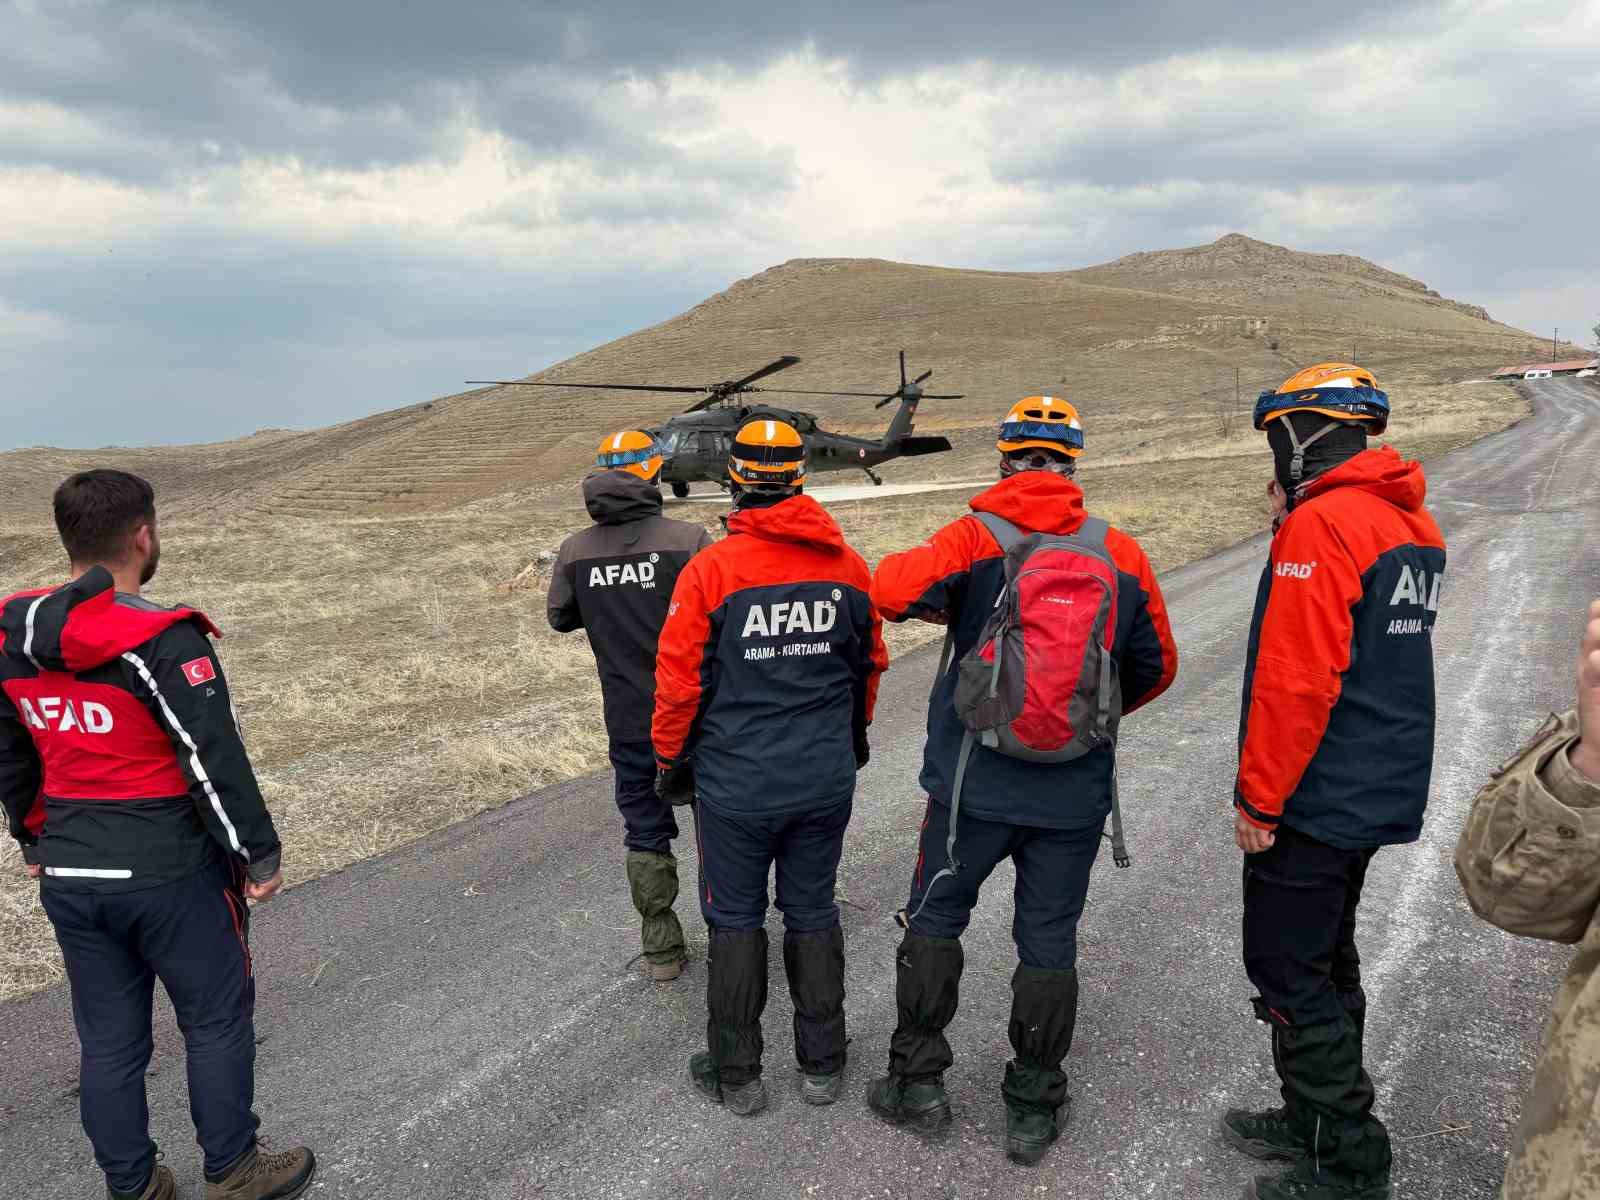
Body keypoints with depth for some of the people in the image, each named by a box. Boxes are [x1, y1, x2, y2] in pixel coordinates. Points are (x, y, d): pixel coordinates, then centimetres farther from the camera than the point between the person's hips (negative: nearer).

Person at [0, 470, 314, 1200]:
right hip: (171, 874, -6)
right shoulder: (160, 640, -21)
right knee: (216, 1021, 12)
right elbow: (216, 761, -19)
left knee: (109, 1039, 17)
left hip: (69, 878, 6)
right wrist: (260, 855, -9)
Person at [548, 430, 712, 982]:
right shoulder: (688, 540, -16)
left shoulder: (575, 550, -4)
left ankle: (662, 949, 23)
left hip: (629, 719, 3)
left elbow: (560, 618, 8)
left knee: (644, 831, 15)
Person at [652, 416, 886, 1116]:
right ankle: (822, 1066, 29)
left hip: (736, 782, -3)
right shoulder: (847, 565, -2)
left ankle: (737, 1077, 24)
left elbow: (680, 681, -11)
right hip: (826, 778, 4)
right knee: (813, 913, 17)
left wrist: (671, 759, 5)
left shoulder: (709, 570, -15)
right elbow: (869, 664, 11)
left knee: (735, 922, 11)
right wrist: (855, 733, 28)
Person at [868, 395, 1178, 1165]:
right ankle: (1034, 1112, 26)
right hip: (1074, 793, 2)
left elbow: (892, 590, -25)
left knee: (933, 922, 17)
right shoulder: (1121, 554, -2)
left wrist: (936, 604, -2)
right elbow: (1156, 667, 7)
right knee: (1048, 943, 14)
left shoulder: (975, 539, -10)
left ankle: (917, 1084, 27)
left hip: (974, 784, -2)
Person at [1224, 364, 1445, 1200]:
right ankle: (1314, 1122, 33)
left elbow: (1296, 680, -24)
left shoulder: (1319, 524, -20)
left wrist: (1257, 796, -16)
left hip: (1315, 799, -9)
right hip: (1381, 793, 9)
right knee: (1326, 960, 20)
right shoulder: (1411, 521, 9)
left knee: (1289, 973, 3)